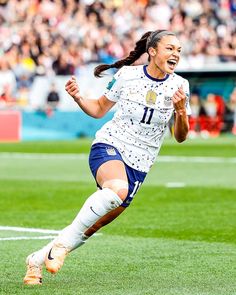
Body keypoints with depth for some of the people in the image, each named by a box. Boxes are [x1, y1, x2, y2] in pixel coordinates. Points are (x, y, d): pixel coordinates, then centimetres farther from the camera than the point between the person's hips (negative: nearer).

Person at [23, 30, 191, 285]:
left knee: (94, 226, 1)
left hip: (138, 165, 3)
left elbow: (180, 137, 2)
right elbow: (99, 109, 11)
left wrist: (181, 111, -17)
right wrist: (78, 97, -9)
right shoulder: (127, 75, -3)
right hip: (109, 146, -3)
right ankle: (62, 241, -26)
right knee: (117, 188, -38)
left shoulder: (180, 86, 0)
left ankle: (38, 258, 20)